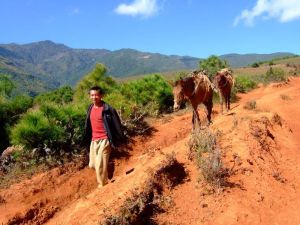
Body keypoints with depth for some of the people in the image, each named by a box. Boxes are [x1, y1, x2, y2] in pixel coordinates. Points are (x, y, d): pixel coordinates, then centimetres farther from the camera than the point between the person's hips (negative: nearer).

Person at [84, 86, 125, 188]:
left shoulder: (108, 109, -14)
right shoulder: (90, 108, 7)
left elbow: (117, 124, -10)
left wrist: (120, 140, -8)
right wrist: (88, 138, 20)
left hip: (104, 140, -7)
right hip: (93, 140, 7)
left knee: (100, 165, -4)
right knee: (92, 164, 14)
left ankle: (102, 185, 17)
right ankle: (103, 180, 38)